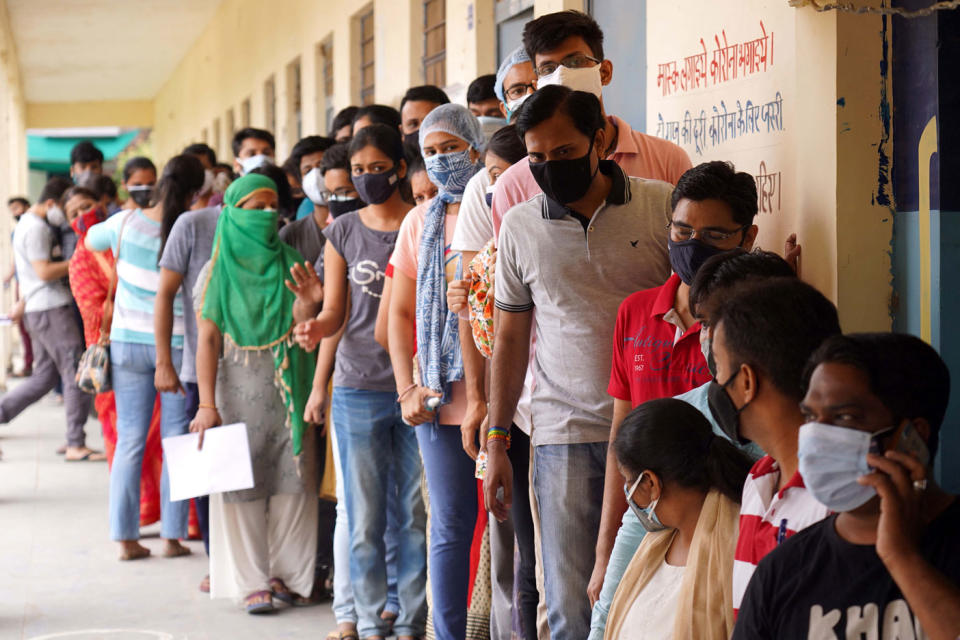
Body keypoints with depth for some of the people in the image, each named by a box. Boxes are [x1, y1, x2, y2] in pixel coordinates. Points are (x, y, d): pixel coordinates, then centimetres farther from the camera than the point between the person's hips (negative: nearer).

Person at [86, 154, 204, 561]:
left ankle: (126, 537, 9)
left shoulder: (126, 223, -7)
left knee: (129, 440, 8)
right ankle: (173, 535, 11)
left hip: (129, 342, 2)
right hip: (178, 347, -2)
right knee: (176, 443, 8)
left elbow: (90, 241, 13)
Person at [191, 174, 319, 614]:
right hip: (239, 390, -2)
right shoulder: (219, 271, 1)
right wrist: (207, 404, -13)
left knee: (292, 479, 0)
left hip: (289, 390, 2)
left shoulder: (291, 264, 9)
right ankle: (252, 582, 4)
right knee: (242, 482, -2)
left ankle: (287, 575, 10)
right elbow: (207, 340, -5)